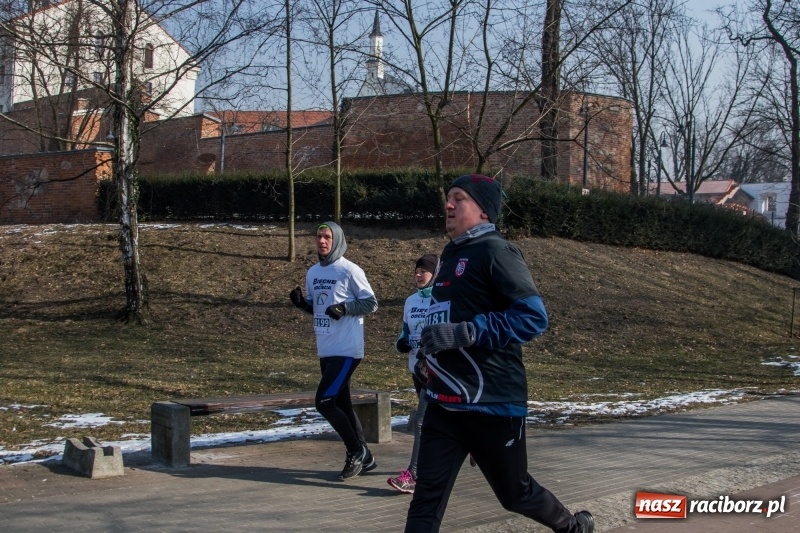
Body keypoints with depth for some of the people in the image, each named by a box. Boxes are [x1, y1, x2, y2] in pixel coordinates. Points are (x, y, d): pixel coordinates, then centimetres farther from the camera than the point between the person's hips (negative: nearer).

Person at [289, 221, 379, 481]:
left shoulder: (349, 270, -10)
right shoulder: (312, 272, 12)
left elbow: (370, 303, -8)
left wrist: (344, 307, -21)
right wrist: (301, 302, -1)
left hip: (347, 350, -8)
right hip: (325, 351, 8)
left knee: (324, 401, -12)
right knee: (341, 404, 12)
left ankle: (356, 452, 4)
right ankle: (364, 458, 23)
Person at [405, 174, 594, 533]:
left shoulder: (495, 251, -12)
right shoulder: (451, 255, 14)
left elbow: (533, 317, -21)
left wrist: (465, 333, -26)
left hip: (492, 403, -7)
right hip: (444, 403, 7)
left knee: (515, 493, 11)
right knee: (426, 499, -2)